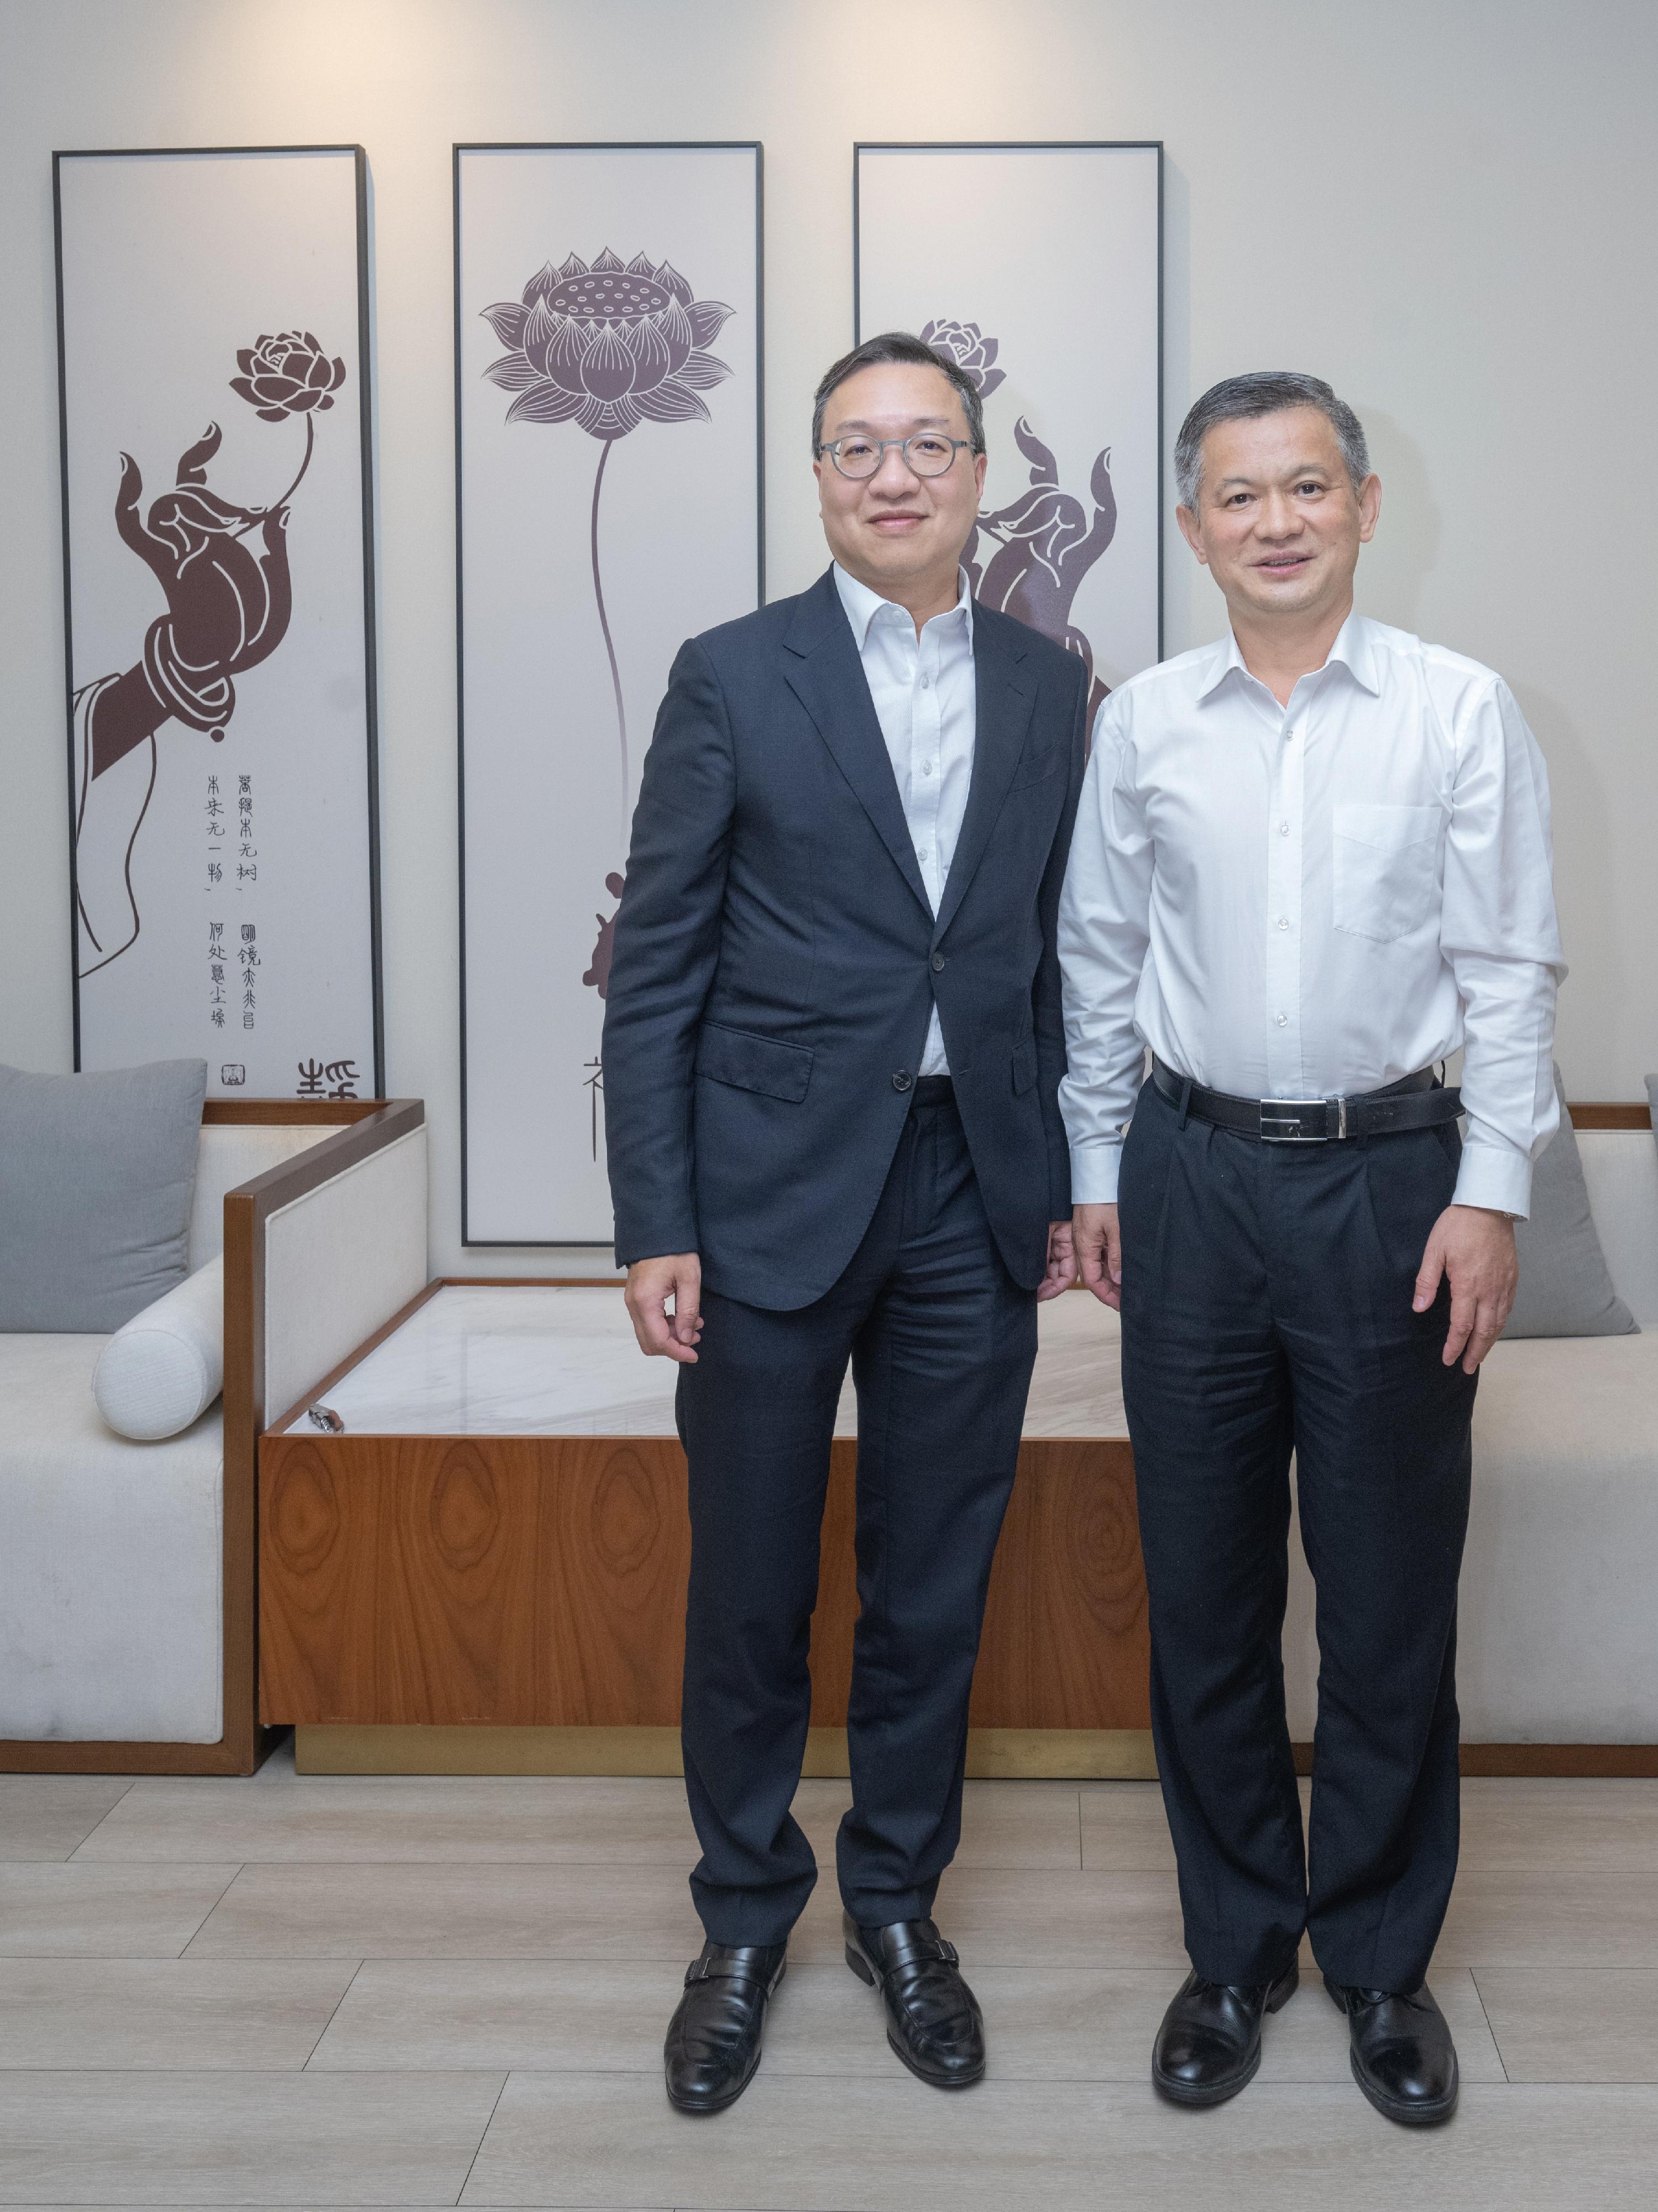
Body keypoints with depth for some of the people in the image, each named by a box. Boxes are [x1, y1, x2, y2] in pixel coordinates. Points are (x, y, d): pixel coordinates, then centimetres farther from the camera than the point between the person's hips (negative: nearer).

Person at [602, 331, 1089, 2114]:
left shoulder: (1049, 690, 8)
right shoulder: (732, 679, -2)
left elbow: (1055, 952, 12)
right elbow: (655, 971, -4)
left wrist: (1061, 1183, 8)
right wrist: (653, 1226, -9)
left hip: (971, 1200, 3)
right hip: (773, 1193, -2)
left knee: (934, 1584, 12)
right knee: (750, 1588, 8)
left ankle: (897, 1899, 32)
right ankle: (745, 1921, 28)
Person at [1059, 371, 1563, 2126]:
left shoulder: (1461, 711, -1)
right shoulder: (1142, 726, 4)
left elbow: (1508, 972, -2)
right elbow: (1099, 965, 10)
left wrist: (1488, 1193, -8)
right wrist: (1098, 1174, 9)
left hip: (1391, 1177, -1)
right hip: (1193, 1176, 2)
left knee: (1390, 1596, 7)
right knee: (1203, 1587, 9)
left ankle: (1380, 1959, 26)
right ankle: (1235, 1947, 26)